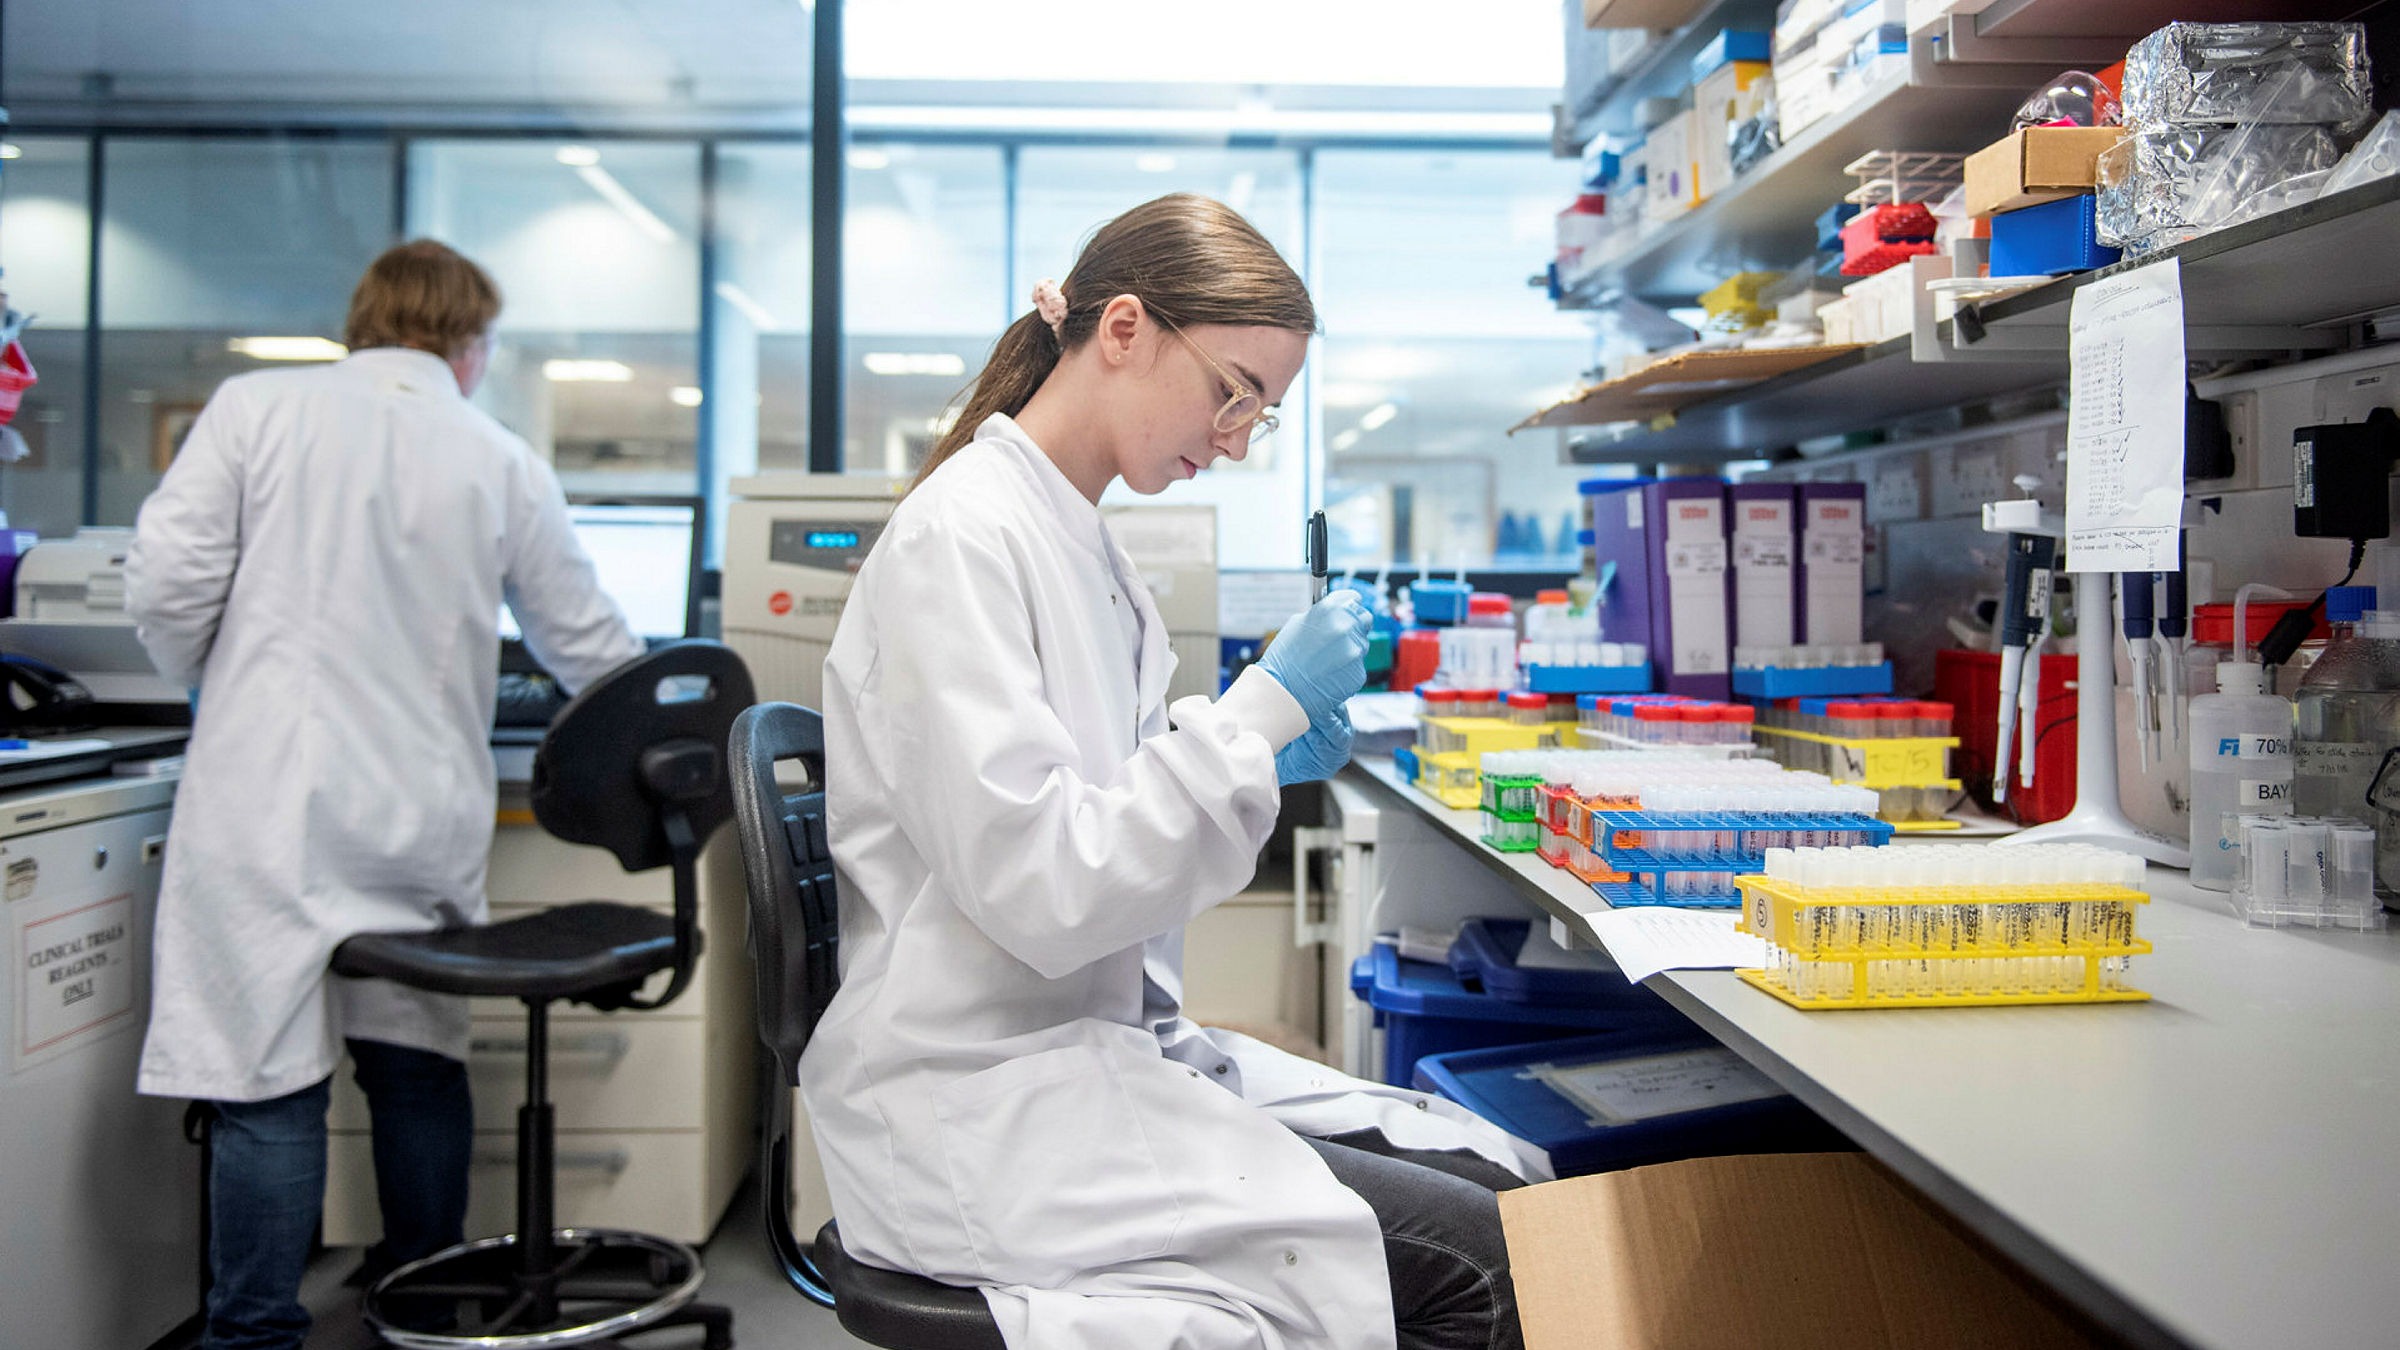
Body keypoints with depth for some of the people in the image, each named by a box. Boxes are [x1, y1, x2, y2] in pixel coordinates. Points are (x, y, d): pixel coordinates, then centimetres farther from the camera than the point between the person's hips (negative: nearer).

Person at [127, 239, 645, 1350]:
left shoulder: (256, 408, 1)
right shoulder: (504, 463, 6)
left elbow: (168, 585, -5)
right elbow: (587, 644, 12)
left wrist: (216, 682, 15)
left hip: (272, 801, -2)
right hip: (424, 816, 2)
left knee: (269, 1077, 2)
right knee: (419, 1069, 14)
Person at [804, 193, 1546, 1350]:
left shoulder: (1089, 551, 12)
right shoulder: (962, 537, -16)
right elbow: (1037, 890, -23)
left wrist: (1262, 758, 3)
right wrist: (1260, 711, -18)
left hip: (1101, 1052, 9)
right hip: (981, 1112, -9)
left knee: (1518, 1183, -1)